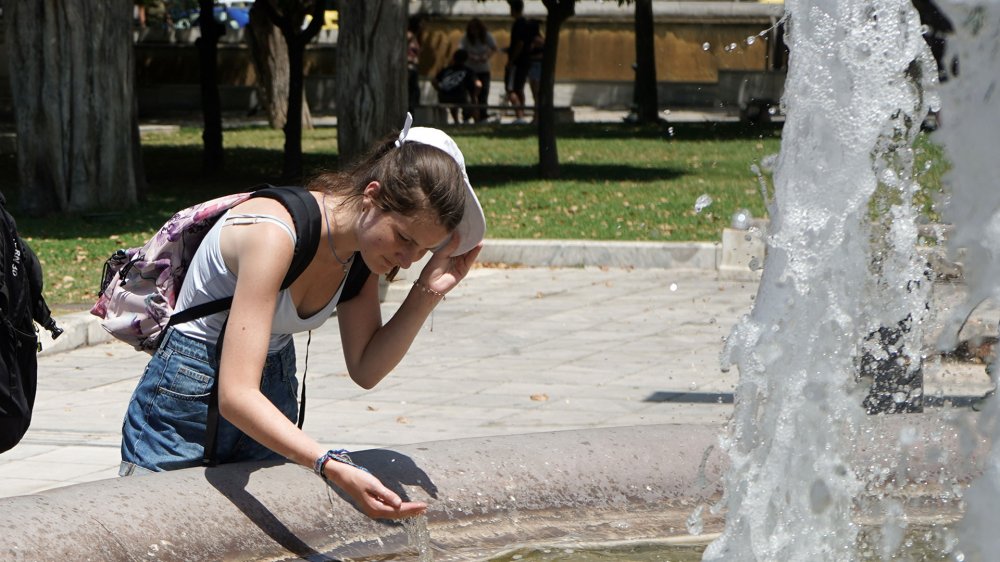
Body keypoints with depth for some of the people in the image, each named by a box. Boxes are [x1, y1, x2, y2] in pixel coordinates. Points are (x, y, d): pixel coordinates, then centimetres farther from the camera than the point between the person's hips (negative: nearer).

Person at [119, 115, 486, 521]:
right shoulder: (275, 234, -32)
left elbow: (365, 370, -5)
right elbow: (236, 395, -38)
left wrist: (428, 292, -17)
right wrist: (334, 469, -49)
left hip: (268, 407, 7)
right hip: (186, 400, -7)